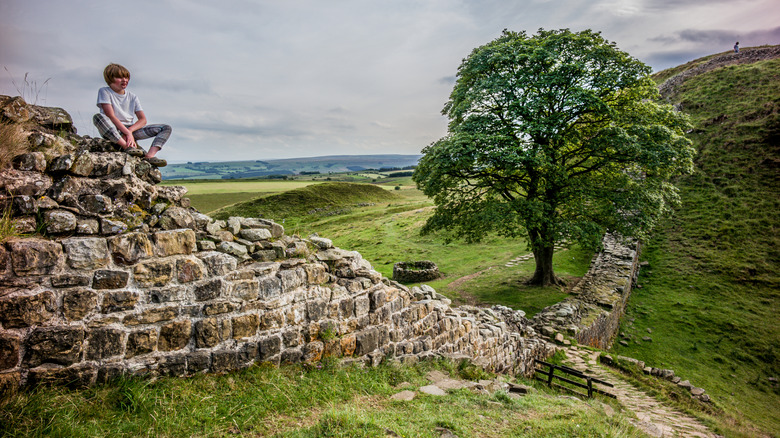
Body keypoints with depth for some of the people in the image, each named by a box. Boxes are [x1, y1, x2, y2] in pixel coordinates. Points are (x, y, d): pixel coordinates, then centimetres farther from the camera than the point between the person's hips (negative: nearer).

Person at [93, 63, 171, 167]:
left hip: (131, 129, 5)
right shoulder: (104, 92, 1)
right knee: (98, 117, -37)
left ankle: (150, 155, -34)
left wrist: (130, 130, -16)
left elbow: (143, 120, 3)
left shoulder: (133, 97, 13)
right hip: (111, 130, -4)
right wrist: (127, 132, -23)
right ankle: (127, 147, -40)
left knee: (166, 128, -7)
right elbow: (110, 116, -12)